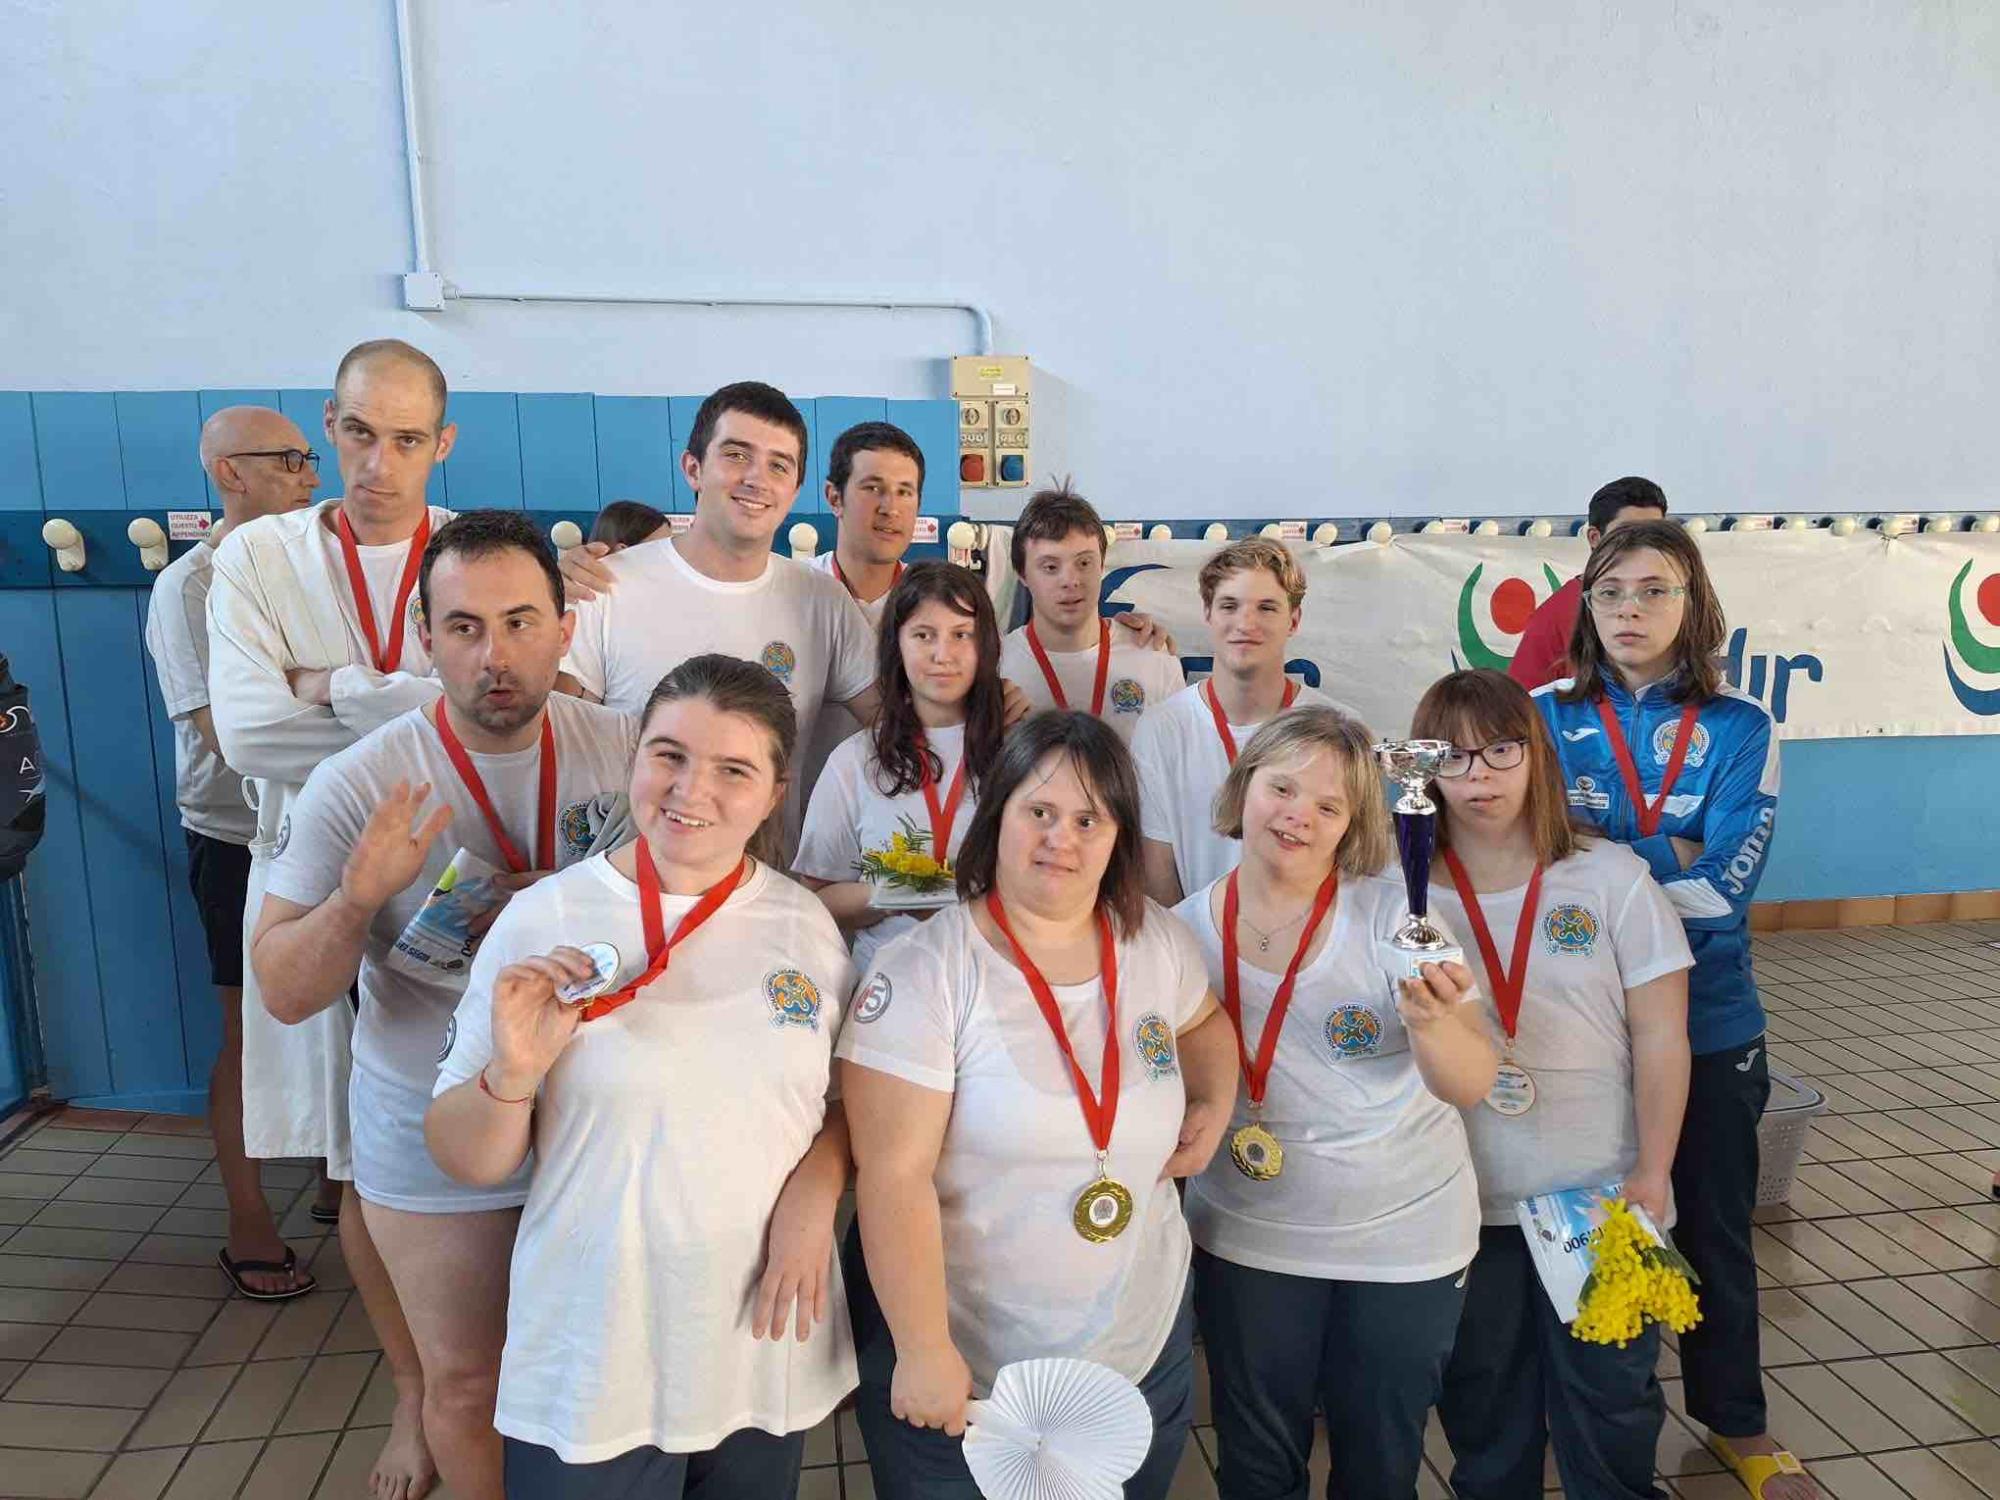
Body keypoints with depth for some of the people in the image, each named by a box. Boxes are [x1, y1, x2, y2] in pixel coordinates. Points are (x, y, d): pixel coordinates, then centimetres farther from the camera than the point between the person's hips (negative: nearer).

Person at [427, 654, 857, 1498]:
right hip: (589, 1368, -2)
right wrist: (513, 1073, -24)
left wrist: (815, 1191, -11)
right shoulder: (542, 919, -10)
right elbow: (465, 1164, -5)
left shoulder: (805, 923, -4)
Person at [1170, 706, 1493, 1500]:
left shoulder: (1393, 912, -15)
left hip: (1407, 1236, -1)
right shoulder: (1186, 930, -9)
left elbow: (1472, 1086, -18)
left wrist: (1432, 1022, -36)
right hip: (1246, 1238, 1)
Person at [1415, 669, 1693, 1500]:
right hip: (1466, 1203, 1)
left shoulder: (1612, 878, -7)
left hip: (1602, 1197, -1)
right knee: (1482, 1401, 18)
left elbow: (1660, 1038, -5)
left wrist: (1651, 1174, -7)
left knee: (1609, 1396, 14)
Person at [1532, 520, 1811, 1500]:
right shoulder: (1545, 715, -4)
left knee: (1715, 1225, 16)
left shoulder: (1741, 728, -4)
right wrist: (1673, 852, -15)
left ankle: (1736, 1419, 40)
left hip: (1707, 1019, 0)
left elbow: (1726, 886, -14)